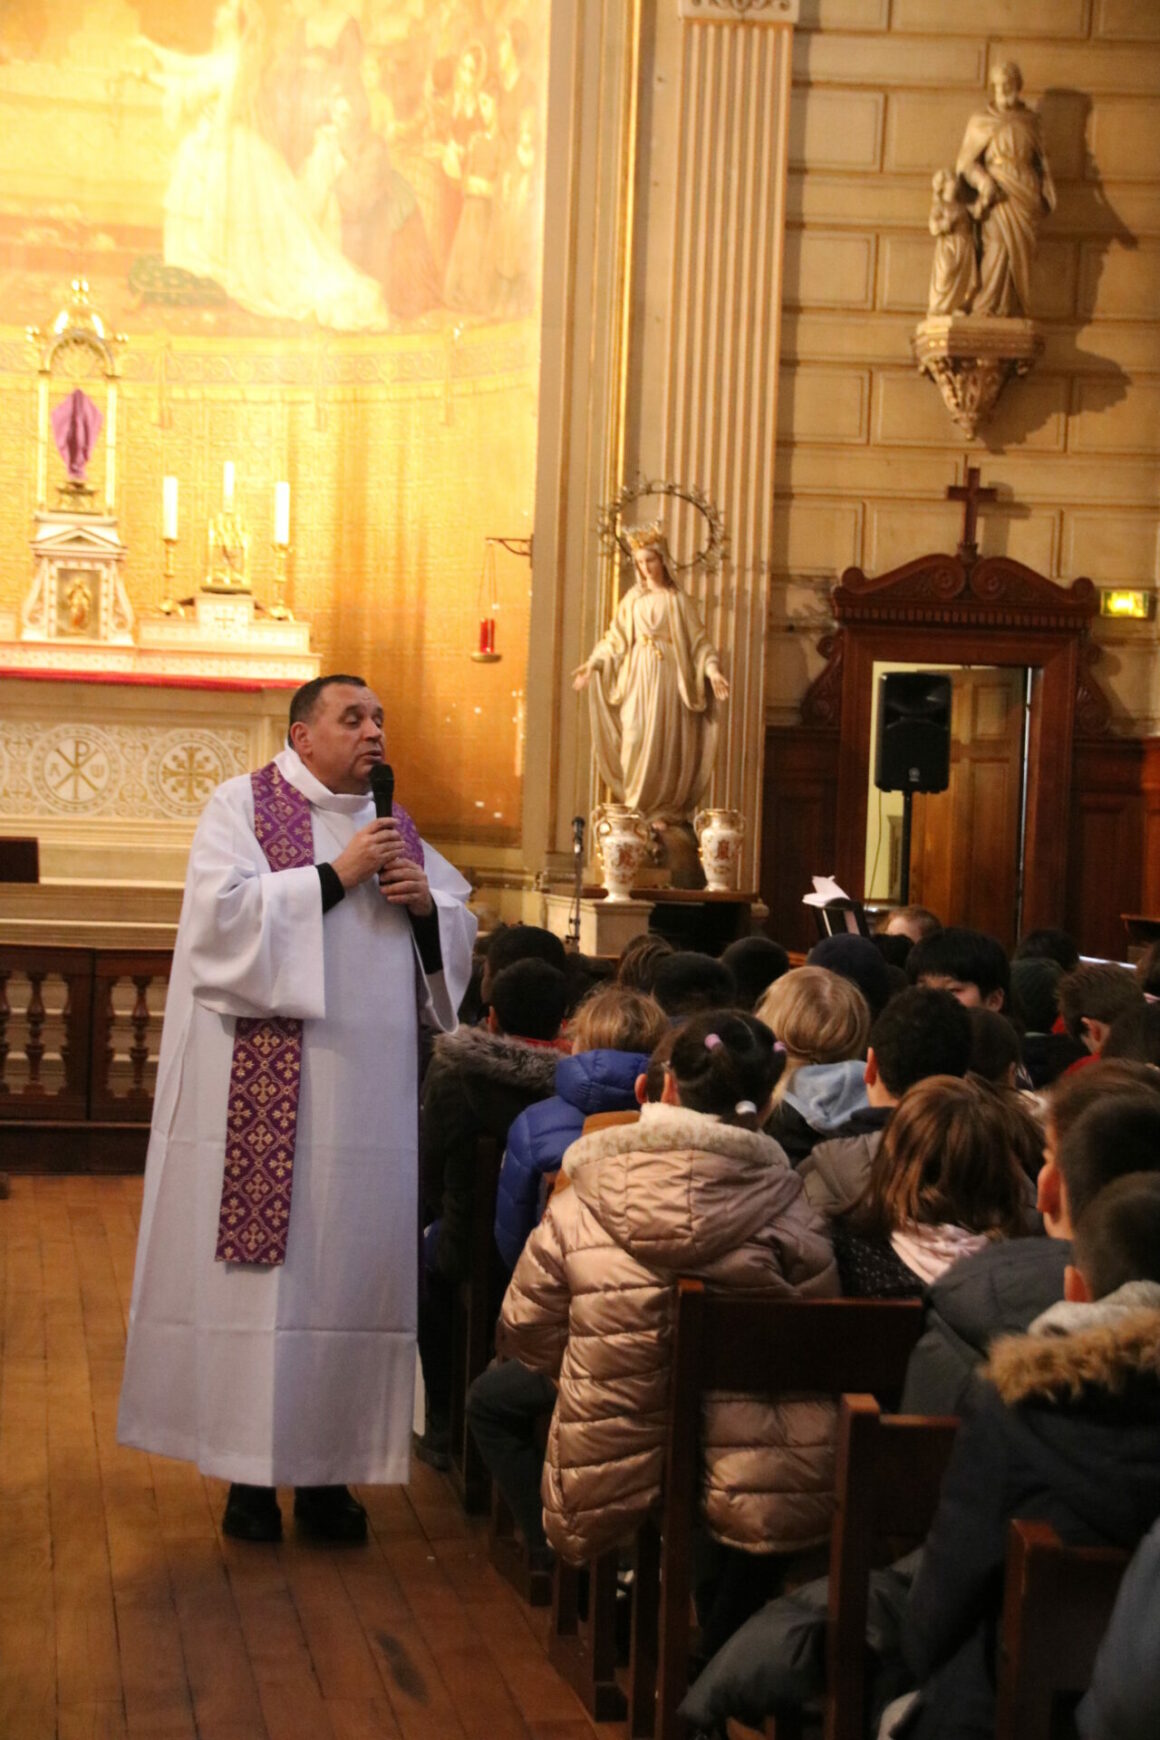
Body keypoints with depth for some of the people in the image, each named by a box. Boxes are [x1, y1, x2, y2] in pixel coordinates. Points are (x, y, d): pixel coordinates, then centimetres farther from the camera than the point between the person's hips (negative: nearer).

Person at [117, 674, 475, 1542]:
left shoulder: (395, 825, 17)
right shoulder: (242, 806, 1)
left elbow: (457, 932, 18)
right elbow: (226, 910, -14)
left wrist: (426, 901, -3)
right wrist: (336, 875, -16)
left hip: (368, 1094, 5)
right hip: (265, 1091, -5)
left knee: (351, 1267, 3)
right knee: (265, 1266, -4)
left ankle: (325, 1464, 10)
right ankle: (250, 1472, 3)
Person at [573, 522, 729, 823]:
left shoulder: (678, 599, 3)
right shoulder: (633, 598, 10)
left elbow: (698, 640, 0)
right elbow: (616, 637, 13)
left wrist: (712, 669, -12)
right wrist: (592, 664, 7)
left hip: (668, 676, -2)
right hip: (638, 676, 2)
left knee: (666, 740, -4)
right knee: (636, 737, -5)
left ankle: (663, 808, 0)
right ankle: (635, 806, 0)